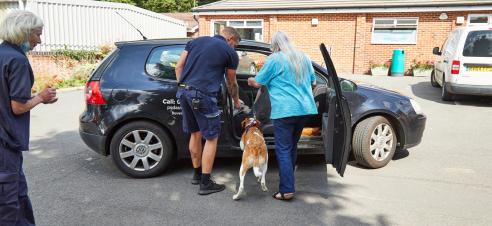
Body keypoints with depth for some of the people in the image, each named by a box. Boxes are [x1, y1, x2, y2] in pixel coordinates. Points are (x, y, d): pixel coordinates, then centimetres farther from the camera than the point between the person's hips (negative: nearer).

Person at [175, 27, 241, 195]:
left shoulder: (196, 41, 20)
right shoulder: (230, 52, 7)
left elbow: (179, 66, 13)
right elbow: (231, 83, 17)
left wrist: (183, 88, 18)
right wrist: (236, 101, 34)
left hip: (183, 92, 6)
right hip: (203, 95, -6)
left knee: (195, 134, 20)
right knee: (211, 138, 5)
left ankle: (197, 174, 33)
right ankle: (205, 184, 8)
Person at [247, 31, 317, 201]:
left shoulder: (274, 59, -3)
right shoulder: (304, 57, 15)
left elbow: (258, 83, 3)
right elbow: (313, 83, 23)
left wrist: (250, 81, 25)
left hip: (285, 110, -6)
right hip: (305, 108, 7)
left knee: (283, 150, -2)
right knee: (292, 146, 19)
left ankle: (287, 190, -6)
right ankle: (288, 179, 30)